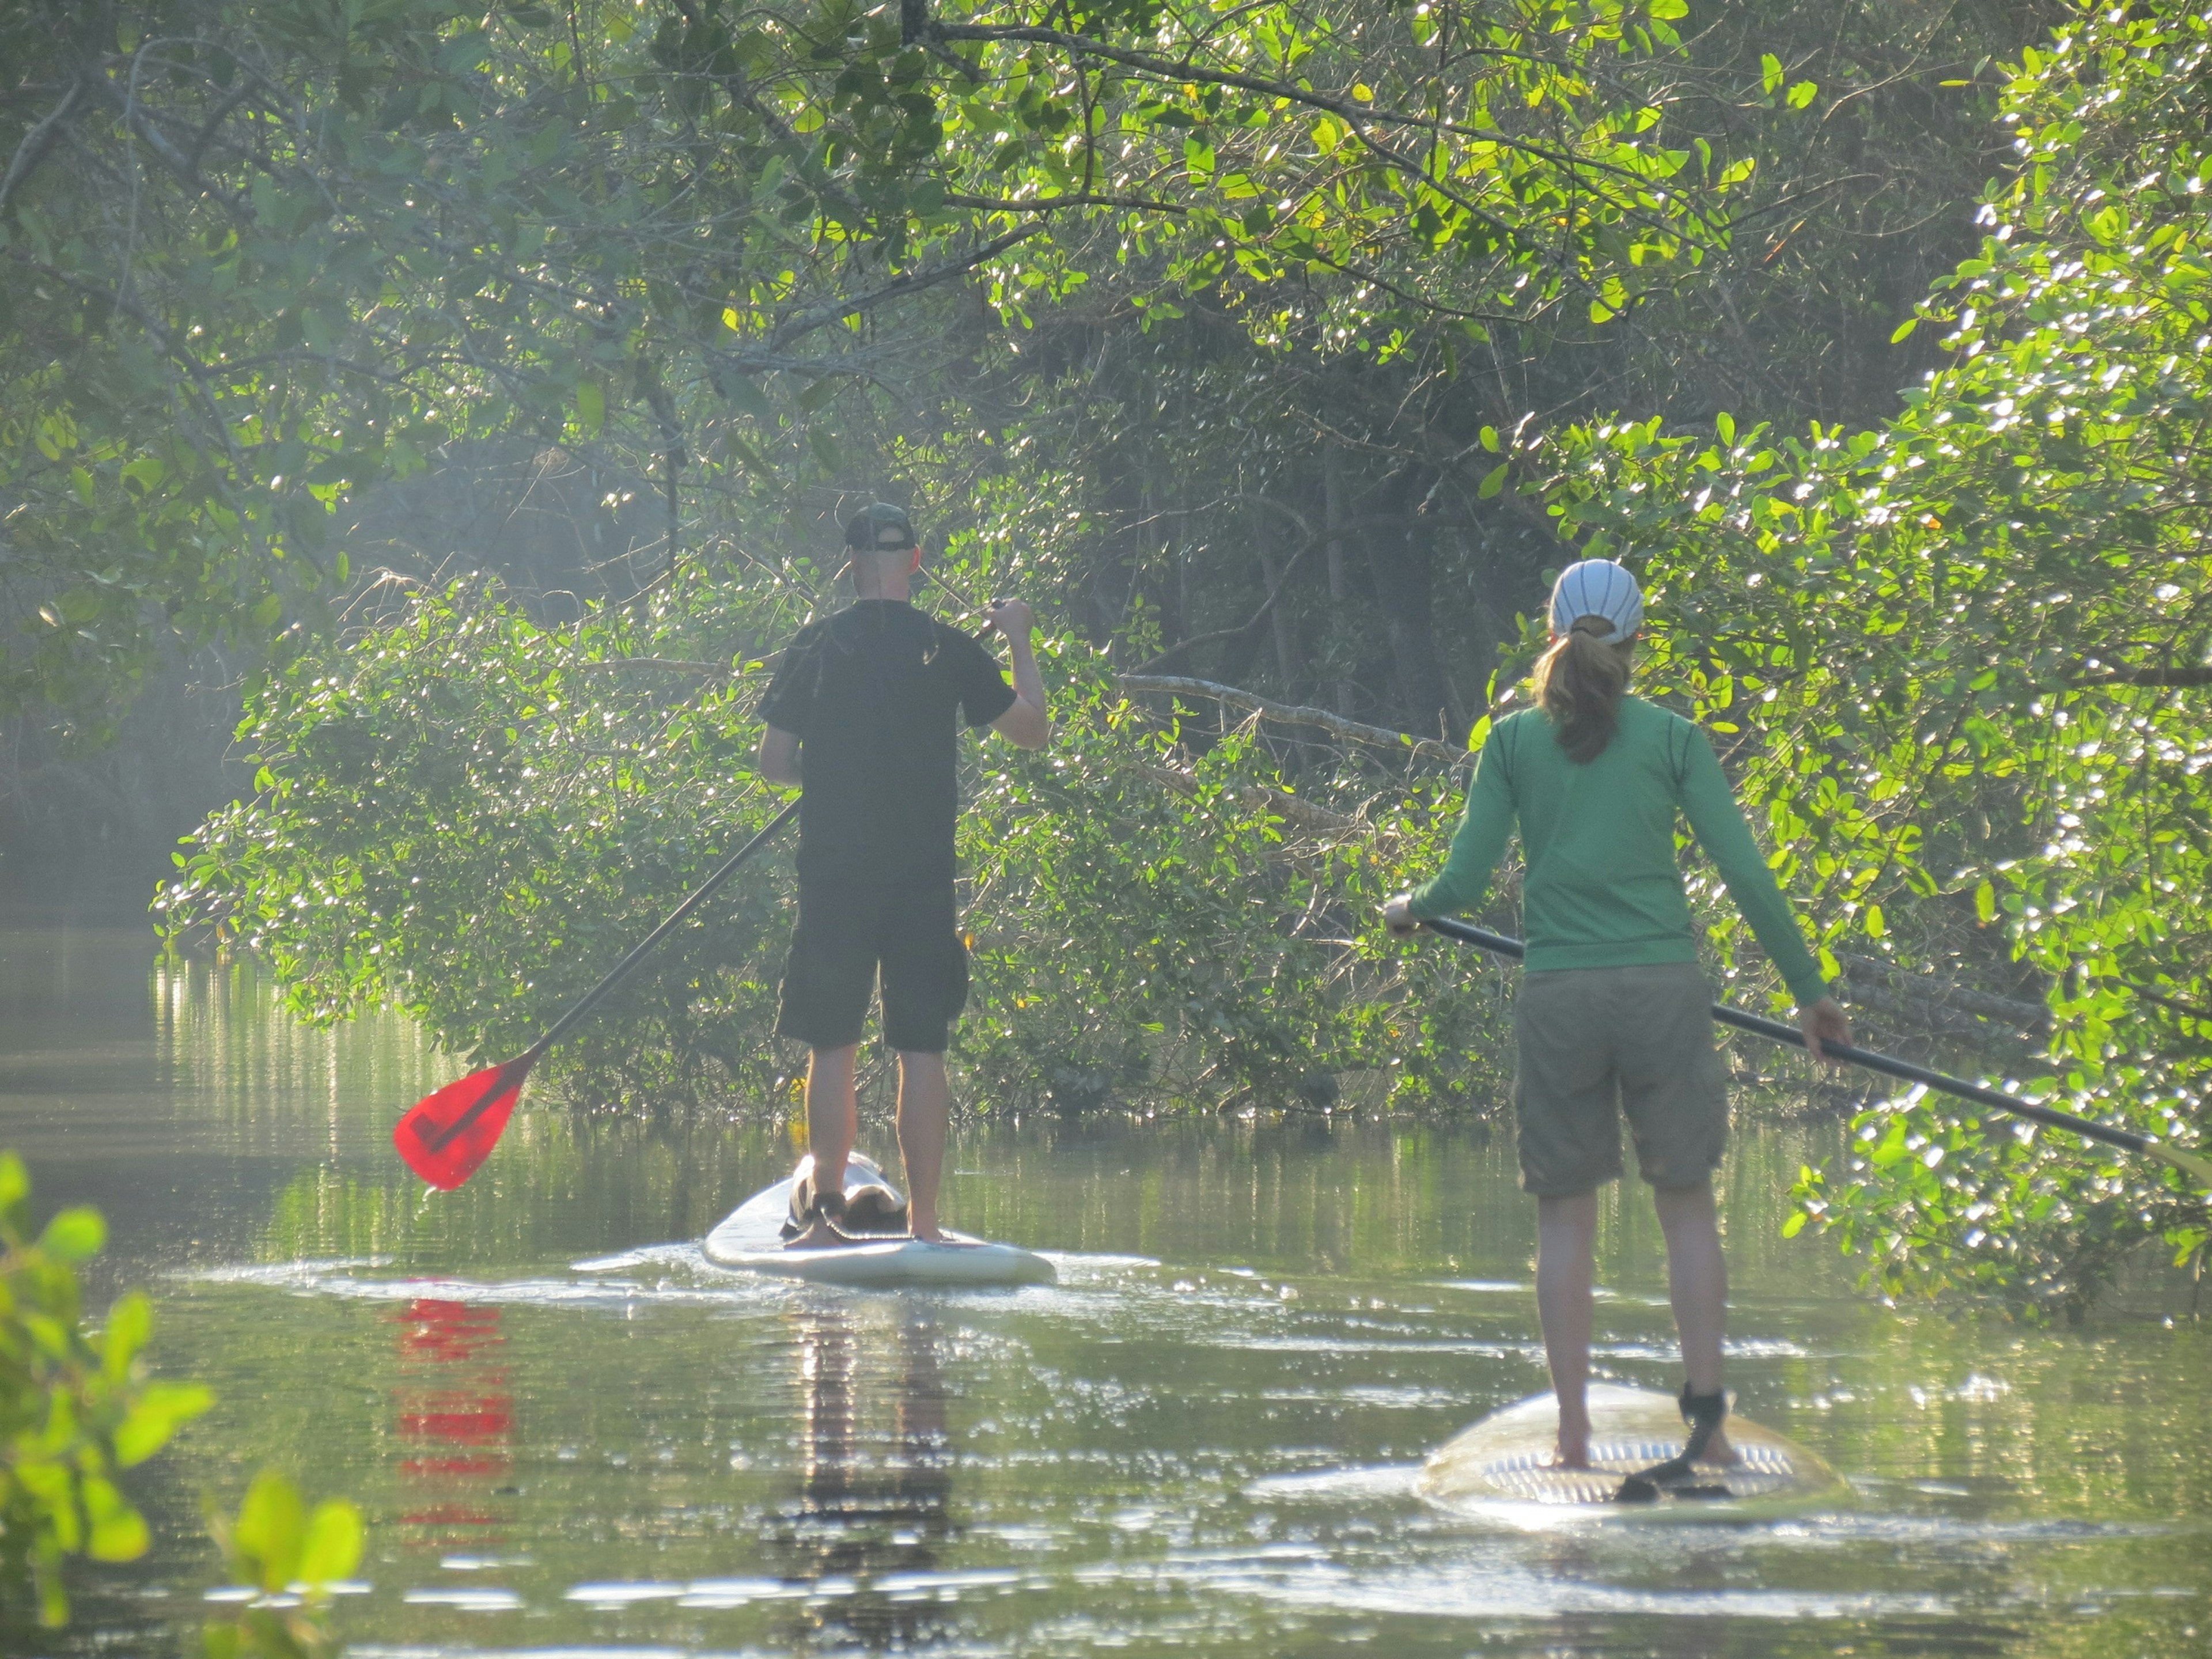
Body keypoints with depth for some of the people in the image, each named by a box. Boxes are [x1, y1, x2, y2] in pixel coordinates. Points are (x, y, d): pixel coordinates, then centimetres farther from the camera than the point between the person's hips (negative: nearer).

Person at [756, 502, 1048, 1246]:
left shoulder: (815, 648, 1)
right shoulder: (949, 651, -1)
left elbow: (773, 762, 3)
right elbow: (1033, 729, 6)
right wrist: (1021, 643, 20)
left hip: (833, 872, 0)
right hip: (924, 877, 0)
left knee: (832, 1048, 7)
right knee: (922, 1051, 3)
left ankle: (826, 1204, 0)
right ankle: (923, 1222, 1)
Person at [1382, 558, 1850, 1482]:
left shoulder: (1514, 741, 5)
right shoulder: (1672, 738, 3)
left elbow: (1463, 883, 2)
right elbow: (1746, 875, -1)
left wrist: (1408, 911, 23)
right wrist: (1809, 988, 7)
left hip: (1558, 996, 1)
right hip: (1663, 989, -1)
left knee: (1566, 1217, 6)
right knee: (1687, 1204, 7)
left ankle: (1574, 1431, 2)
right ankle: (1705, 1412, 0)